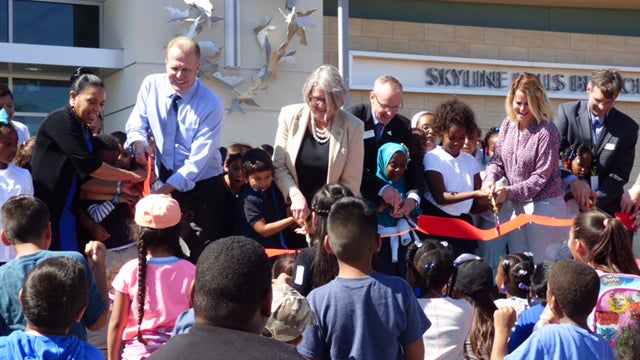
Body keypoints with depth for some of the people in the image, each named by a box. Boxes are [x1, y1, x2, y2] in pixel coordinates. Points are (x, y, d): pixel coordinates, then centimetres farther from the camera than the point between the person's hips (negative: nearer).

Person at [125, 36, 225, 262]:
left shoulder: (211, 105, -15)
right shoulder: (151, 85, -1)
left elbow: (198, 160, -19)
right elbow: (136, 125, 4)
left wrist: (162, 191, -26)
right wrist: (139, 143, -22)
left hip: (201, 189, -3)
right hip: (164, 182, 4)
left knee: (202, 257, -7)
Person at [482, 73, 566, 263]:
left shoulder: (547, 132, -16)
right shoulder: (508, 124, 3)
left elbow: (540, 177, -17)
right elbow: (498, 160, 8)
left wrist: (509, 192, -24)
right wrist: (490, 179, -13)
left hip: (544, 205, -6)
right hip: (517, 205, 6)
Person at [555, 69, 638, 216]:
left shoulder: (628, 127, -1)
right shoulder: (568, 111, -2)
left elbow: (620, 174, -2)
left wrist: (596, 200, -15)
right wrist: (573, 181, -25)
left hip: (606, 205, 1)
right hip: (569, 200, 0)